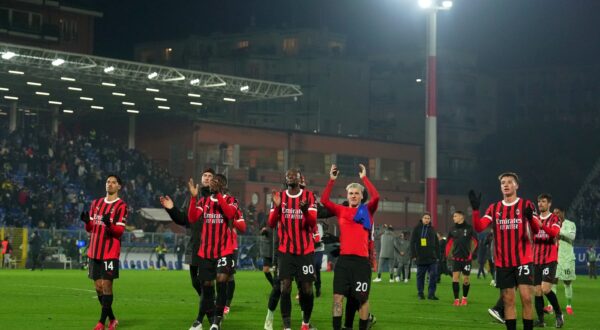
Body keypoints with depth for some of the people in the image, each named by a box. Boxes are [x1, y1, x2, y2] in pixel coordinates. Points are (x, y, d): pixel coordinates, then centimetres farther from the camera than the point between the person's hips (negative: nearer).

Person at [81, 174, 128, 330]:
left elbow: (120, 230, -11)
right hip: (94, 251, 6)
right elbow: (90, 228, 14)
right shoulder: (96, 203, 14)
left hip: (110, 253, -6)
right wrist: (87, 221, -8)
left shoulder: (121, 206, -3)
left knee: (106, 285, -8)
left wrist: (109, 224, -31)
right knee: (98, 286, 7)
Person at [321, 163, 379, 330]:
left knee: (362, 299, 4)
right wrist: (332, 180, -6)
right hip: (343, 259, 1)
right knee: (338, 297, -4)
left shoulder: (367, 210, 6)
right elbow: (324, 200, -1)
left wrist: (364, 178, -9)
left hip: (362, 260, -1)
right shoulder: (341, 210, 10)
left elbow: (376, 197, -12)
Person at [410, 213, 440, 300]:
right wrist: (413, 255, -9)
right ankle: (420, 294, 13)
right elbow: (412, 243, -2)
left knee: (434, 275, -5)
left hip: (432, 258, 2)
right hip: (420, 258, -2)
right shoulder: (417, 229, 1)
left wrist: (437, 256, 8)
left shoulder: (432, 229, 11)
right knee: (420, 276, 5)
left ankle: (431, 294, -1)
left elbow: (437, 244, 14)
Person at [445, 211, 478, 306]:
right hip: (456, 258, 2)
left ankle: (464, 298, 24)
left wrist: (472, 253, -2)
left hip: (466, 257, -2)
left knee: (466, 279, 4)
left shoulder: (469, 228, -3)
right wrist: (448, 254, 6)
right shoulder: (453, 230, 6)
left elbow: (475, 241, 2)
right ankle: (456, 299, -5)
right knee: (455, 277, -9)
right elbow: (449, 243, 13)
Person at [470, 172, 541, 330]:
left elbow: (536, 229, -11)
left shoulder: (526, 205, 1)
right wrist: (475, 209, -16)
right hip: (502, 262, 3)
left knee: (526, 298, -10)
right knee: (508, 300, 4)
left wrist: (530, 217, -33)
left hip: (523, 260, -3)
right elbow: (479, 227, -1)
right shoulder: (494, 208, 9)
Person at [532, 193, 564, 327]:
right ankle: (540, 320, 7)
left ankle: (559, 314, 2)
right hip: (536, 260, 5)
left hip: (550, 260, -5)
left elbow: (554, 232, -23)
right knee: (537, 291, 0)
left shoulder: (554, 219, -2)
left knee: (545, 289, -16)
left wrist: (541, 225, -38)